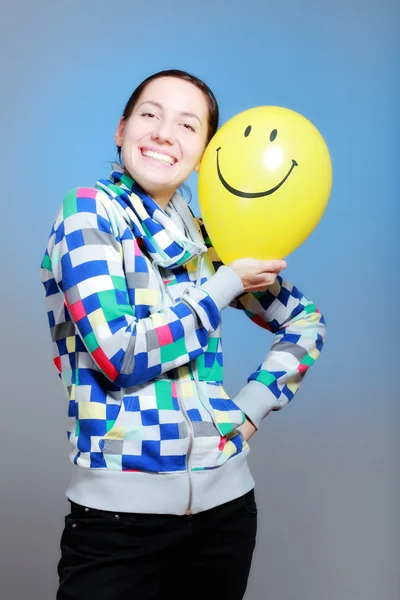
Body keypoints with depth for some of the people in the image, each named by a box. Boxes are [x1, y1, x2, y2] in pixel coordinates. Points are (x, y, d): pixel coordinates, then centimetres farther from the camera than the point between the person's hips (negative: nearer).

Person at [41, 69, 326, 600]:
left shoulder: (205, 239, 7)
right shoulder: (88, 212, -6)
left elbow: (305, 322, 18)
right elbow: (120, 353, -18)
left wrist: (255, 403, 4)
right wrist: (226, 285, -9)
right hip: (121, 507, -5)